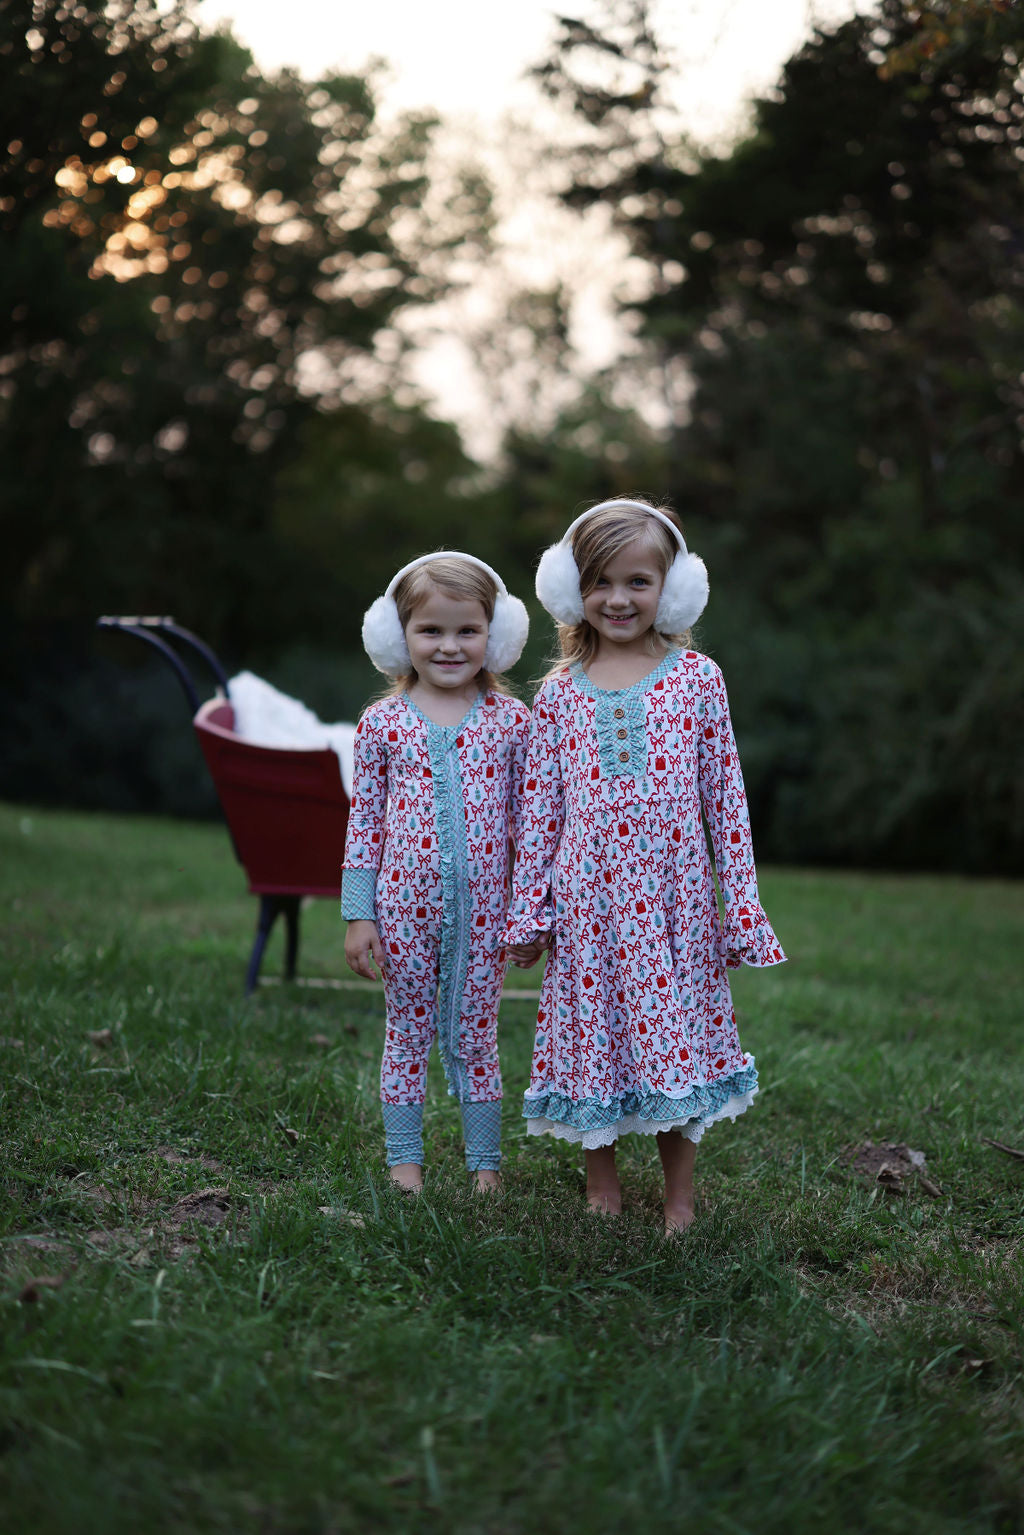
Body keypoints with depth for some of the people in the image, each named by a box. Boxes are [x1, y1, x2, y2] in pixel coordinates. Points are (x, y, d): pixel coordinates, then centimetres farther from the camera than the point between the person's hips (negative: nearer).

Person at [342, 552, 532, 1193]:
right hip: (405, 905, 0)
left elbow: (529, 818, 4)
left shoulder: (512, 719, 0)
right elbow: (364, 821, 3)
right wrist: (358, 914, 0)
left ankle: (486, 1164, 21)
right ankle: (405, 1162, 21)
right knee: (407, 1034, 10)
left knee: (476, 1037, 9)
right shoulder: (382, 723, 0)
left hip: (482, 909, 0)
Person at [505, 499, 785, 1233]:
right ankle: (602, 1186, 24)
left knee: (675, 1034, 3)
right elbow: (539, 808, 7)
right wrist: (529, 910, 5)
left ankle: (681, 1199, 17)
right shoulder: (560, 691, 5)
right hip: (588, 899, 1)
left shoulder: (697, 678, 2)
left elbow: (726, 797, 2)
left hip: (673, 896, -1)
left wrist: (741, 903, 0)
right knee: (593, 1033, 7)